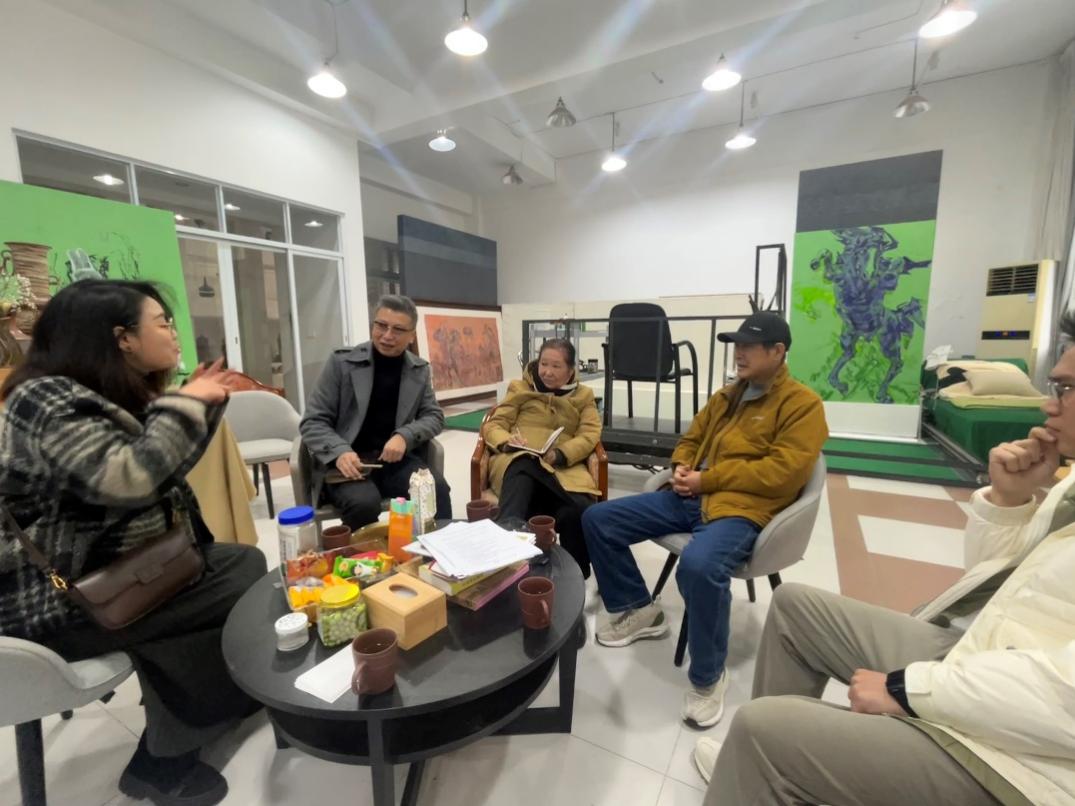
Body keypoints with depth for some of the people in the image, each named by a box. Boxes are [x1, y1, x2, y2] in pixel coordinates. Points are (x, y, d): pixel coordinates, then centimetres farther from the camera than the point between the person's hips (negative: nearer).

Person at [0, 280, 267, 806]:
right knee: (244, 591, -16)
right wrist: (184, 406, -22)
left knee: (246, 563, -2)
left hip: (118, 567, 9)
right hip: (60, 595, -9)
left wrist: (201, 405, 5)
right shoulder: (50, 400, -21)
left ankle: (231, 699, 15)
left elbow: (166, 467, 16)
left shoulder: (122, 395, 7)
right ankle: (162, 760, 8)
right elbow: (126, 479, -35)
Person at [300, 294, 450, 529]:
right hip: (348, 461, -2)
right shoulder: (341, 362, -2)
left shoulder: (419, 370, 7)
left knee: (437, 489, -27)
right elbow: (313, 422, -2)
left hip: (397, 459, 2)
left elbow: (434, 416, 8)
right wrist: (340, 452, -22)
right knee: (364, 503, -33)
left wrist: (405, 436, -14)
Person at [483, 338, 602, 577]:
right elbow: (493, 425, 13)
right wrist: (507, 442, -13)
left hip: (564, 466, 1)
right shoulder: (519, 388, 21)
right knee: (523, 469, -40)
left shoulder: (584, 395, 22)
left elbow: (590, 435, 6)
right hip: (517, 461, 0)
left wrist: (559, 454, -15)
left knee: (578, 510, -33)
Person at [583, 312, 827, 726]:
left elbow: (782, 472, -14)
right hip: (690, 498, 8)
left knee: (699, 566, -40)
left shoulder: (802, 404, -3)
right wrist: (681, 467, 2)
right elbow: (691, 438, 26)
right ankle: (638, 610, 15)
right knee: (597, 518, -2)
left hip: (742, 508, -7)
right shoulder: (727, 395, 19)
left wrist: (707, 478, -15)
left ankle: (708, 676, -9)